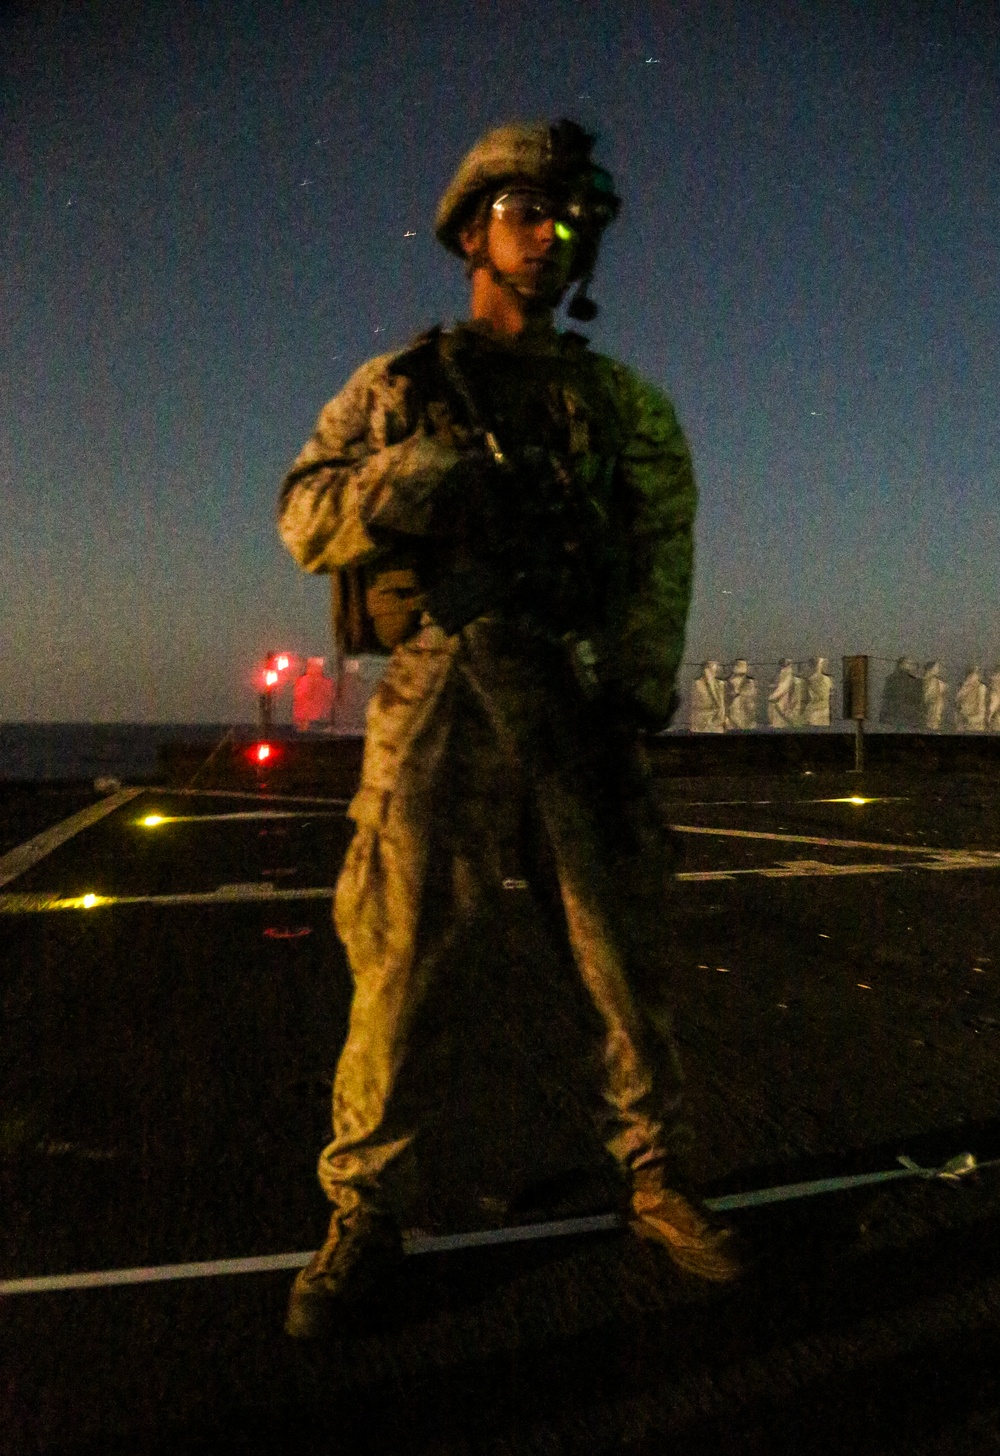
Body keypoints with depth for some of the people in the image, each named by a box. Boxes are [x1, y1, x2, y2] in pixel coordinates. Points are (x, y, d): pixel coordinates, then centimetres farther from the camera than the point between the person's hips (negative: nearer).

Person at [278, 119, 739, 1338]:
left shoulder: (618, 400, 16)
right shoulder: (396, 388, 13)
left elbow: (664, 547, 6)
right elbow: (305, 521, 3)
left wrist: (636, 690, -7)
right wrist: (421, 473, -15)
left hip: (576, 705, 2)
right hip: (437, 710, -1)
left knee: (626, 961, 8)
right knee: (397, 972, 0)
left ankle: (653, 1182, 26)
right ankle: (361, 1214, 17)